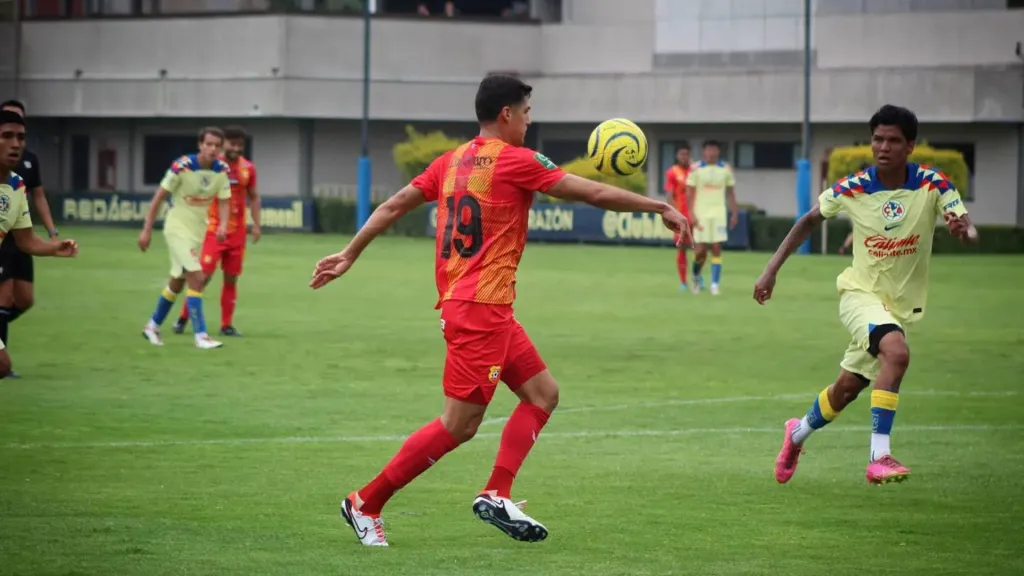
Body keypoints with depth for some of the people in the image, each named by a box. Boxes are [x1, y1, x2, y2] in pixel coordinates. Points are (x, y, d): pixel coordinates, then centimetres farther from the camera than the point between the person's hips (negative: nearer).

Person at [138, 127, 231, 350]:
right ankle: (201, 335, -14)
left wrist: (223, 225, -21)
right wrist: (146, 230, -13)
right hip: (177, 228, -6)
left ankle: (153, 326, 35)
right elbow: (159, 197, -13)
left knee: (177, 283, 17)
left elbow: (224, 202, 0)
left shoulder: (221, 170, -5)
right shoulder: (182, 166, -20)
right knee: (197, 278, -17)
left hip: (198, 231, 6)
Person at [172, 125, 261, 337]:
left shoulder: (248, 168, 5)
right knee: (204, 275, -10)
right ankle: (183, 317, 4)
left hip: (237, 232, 4)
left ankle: (227, 325, 12)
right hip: (213, 229, -4)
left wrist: (256, 224, 6)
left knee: (231, 278, 6)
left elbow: (253, 197, 15)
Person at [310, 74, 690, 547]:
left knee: (542, 392, 11)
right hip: (481, 309, -9)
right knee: (459, 424, -6)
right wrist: (661, 208, 0)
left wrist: (349, 255, 17)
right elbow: (596, 194, -8)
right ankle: (365, 503, -2)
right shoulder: (516, 161, -9)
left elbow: (394, 205, 11)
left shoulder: (453, 161, 12)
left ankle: (496, 497, 3)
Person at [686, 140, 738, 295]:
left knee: (716, 249, -5)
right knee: (700, 250, -1)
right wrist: (691, 214, -10)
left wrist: (735, 213, 5)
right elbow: (690, 193, -1)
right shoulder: (696, 169, -2)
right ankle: (696, 276, 25)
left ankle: (715, 284, -3)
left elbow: (731, 193, 11)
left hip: (718, 213, 1)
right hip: (701, 214, -1)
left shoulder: (726, 169, 4)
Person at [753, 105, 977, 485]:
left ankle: (798, 434, 40)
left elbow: (967, 227, -22)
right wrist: (772, 269, 0)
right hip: (861, 293, -3)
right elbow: (809, 220, 4)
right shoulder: (853, 188, -12)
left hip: (902, 304, 3)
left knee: (847, 388, 10)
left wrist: (965, 231, -47)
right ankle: (879, 456, -30)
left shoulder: (932, 184, -13)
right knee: (896, 351, -31)